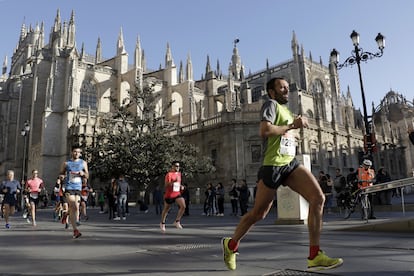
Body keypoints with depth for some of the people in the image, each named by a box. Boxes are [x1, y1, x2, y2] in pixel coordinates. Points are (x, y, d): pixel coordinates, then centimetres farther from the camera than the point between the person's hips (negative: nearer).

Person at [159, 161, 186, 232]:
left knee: (183, 206, -18)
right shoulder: (169, 174, -13)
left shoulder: (179, 173, 10)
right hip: (169, 195, -5)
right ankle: (162, 223, 35)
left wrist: (181, 186, 6)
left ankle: (177, 221, -4)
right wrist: (174, 181, -34)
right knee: (166, 209, 12)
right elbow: (166, 185, -21)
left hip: (177, 194, 5)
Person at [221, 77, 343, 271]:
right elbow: (264, 131, -22)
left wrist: (296, 124, 16)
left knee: (318, 198, -13)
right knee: (258, 213, 3)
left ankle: (315, 257, -8)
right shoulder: (271, 104, -5)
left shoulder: (285, 110, 22)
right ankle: (231, 244, 27)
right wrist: (292, 126, -13)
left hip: (290, 163, 8)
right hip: (272, 166, -7)